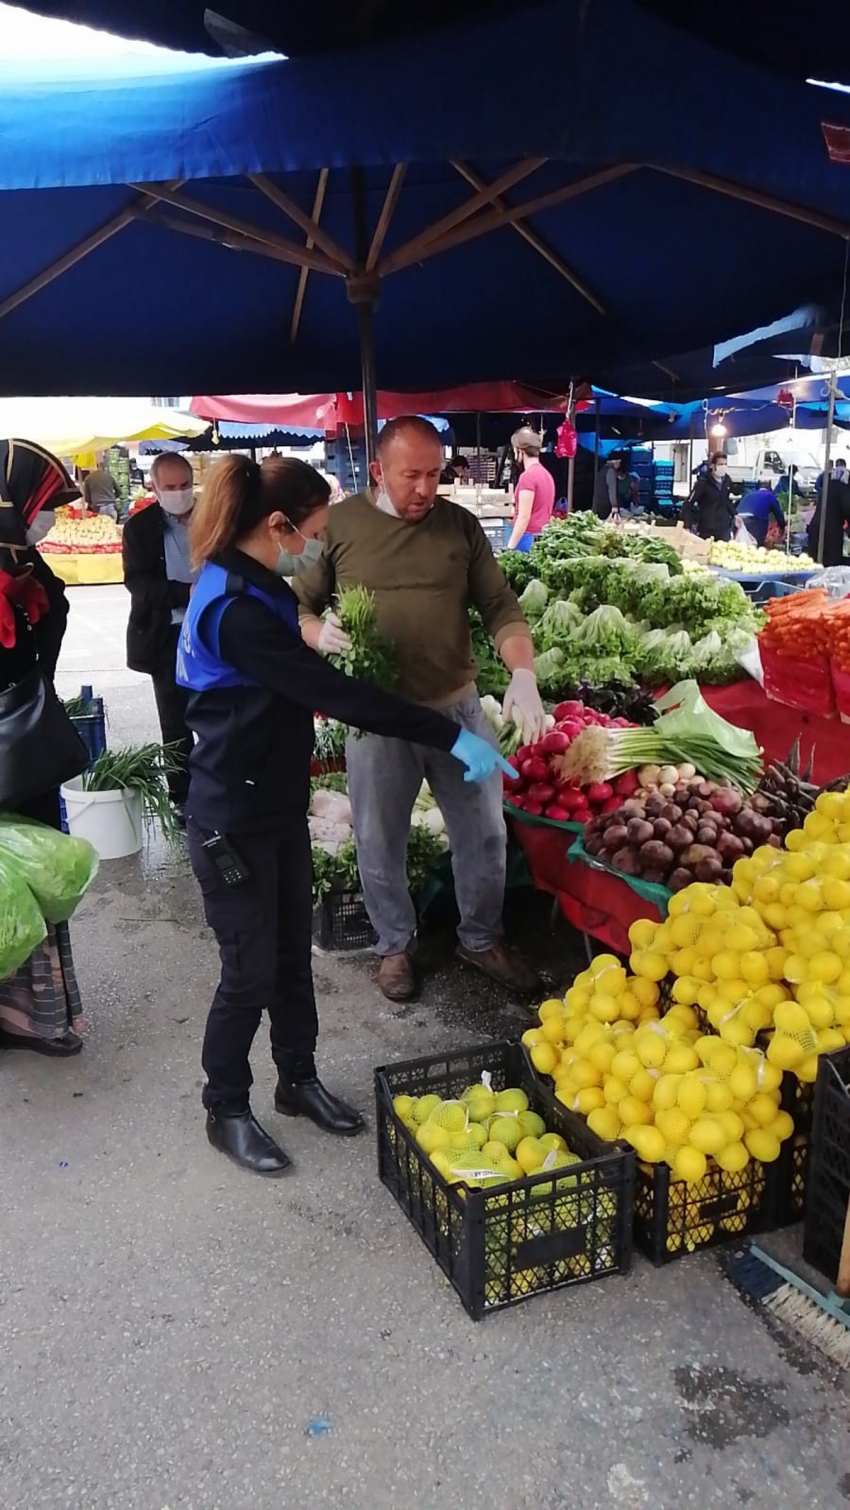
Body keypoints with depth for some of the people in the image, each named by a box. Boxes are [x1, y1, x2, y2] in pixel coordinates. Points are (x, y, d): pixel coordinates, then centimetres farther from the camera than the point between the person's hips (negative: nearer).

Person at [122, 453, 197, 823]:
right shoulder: (140, 526, -1)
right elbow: (138, 582, -10)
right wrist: (188, 593, -22)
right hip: (167, 637, -1)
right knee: (175, 723, 7)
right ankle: (182, 797, 18)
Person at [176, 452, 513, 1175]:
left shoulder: (252, 589, 6)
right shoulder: (235, 609, -26)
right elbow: (333, 692, -31)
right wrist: (451, 736, -30)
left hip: (278, 804, 9)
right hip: (235, 821, -9)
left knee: (293, 953, 19)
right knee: (251, 972, 5)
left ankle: (299, 1079, 37)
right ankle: (226, 1110, 27)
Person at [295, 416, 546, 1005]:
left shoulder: (460, 525, 2)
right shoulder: (339, 525, -3)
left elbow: (501, 606, 2)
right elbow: (298, 608, 3)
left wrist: (523, 673, -14)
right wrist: (320, 634, -20)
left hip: (458, 707, 2)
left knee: (485, 830, 12)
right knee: (380, 843, 11)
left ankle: (482, 939, 35)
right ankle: (396, 945, 35)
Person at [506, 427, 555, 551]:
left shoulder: (527, 476, -13)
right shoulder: (547, 474, 15)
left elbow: (524, 517, -17)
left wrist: (510, 547, -16)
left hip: (529, 537, -9)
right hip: (544, 536, 9)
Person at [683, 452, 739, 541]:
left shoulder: (727, 480, 7)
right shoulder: (703, 483, -11)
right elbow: (688, 504, -13)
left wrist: (734, 514, 12)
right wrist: (687, 526, -19)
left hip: (724, 530, 5)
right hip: (706, 531, -5)